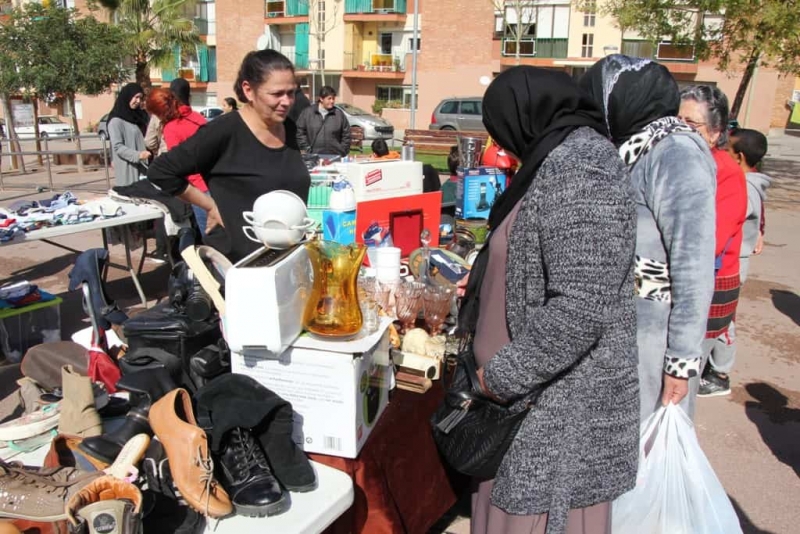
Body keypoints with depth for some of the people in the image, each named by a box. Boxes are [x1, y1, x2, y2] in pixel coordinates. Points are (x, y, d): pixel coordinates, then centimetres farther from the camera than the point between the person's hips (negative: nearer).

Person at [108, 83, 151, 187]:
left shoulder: (138, 115, 16)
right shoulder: (116, 120, -7)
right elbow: (117, 147, -14)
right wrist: (137, 155, -26)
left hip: (142, 165, 7)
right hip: (128, 168, -7)